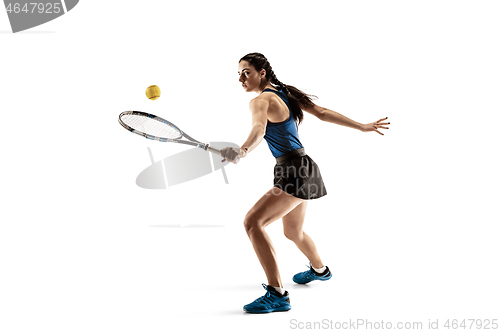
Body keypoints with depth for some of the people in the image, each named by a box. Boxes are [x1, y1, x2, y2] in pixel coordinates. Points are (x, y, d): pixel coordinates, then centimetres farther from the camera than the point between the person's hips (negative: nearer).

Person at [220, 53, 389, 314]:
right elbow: (323, 113, 12)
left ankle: (277, 294, -19)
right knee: (293, 232, 28)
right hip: (302, 168, 10)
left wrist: (243, 151, -56)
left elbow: (258, 130, -36)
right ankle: (319, 269, 56)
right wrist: (362, 127, 14)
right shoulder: (285, 93, 12)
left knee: (252, 222, -19)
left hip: (294, 172, -10)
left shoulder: (261, 101, -14)